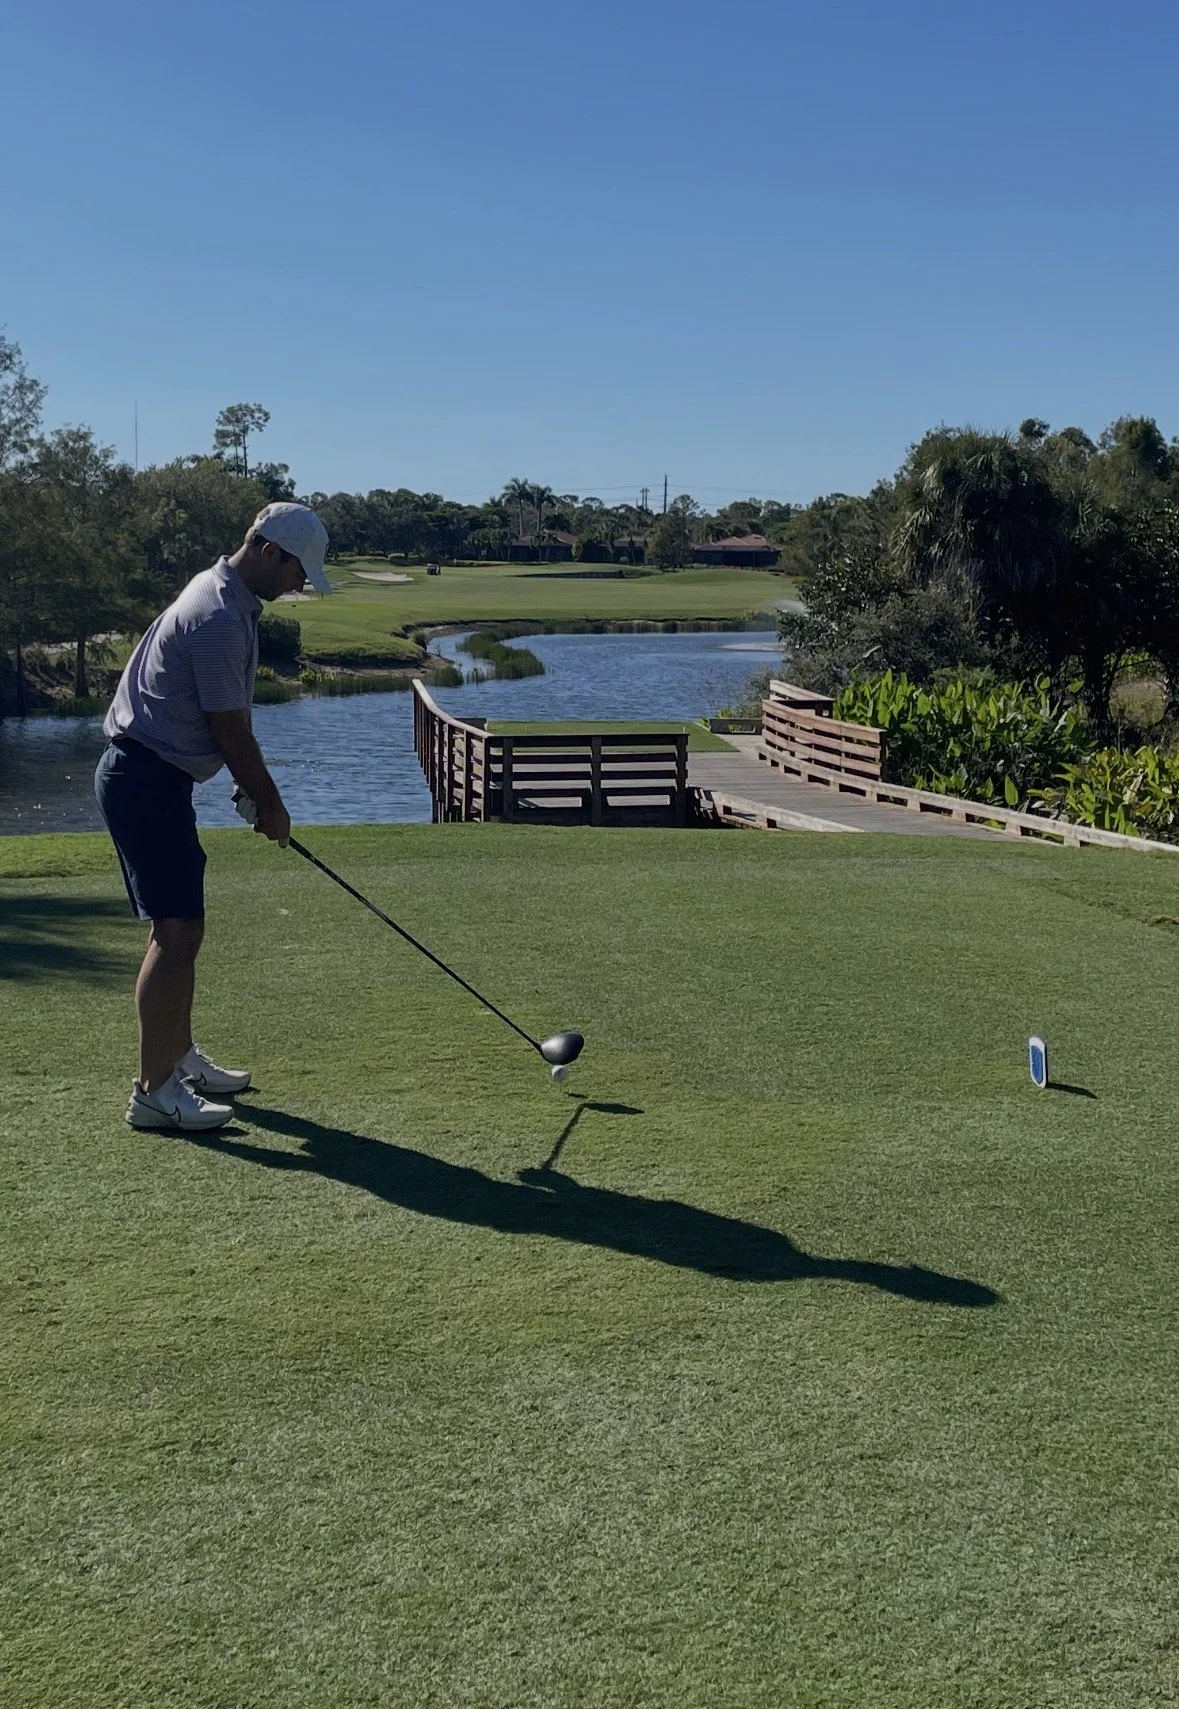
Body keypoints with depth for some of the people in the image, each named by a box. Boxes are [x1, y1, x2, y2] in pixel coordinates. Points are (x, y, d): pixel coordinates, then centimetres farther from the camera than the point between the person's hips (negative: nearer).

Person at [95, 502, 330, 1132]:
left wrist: (259, 792, 16)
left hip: (147, 777, 11)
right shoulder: (219, 618, -20)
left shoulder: (225, 597, 13)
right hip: (148, 779, -11)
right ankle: (154, 1091, -4)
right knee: (177, 932, -9)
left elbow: (232, 722, 19)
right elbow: (230, 732, -15)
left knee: (178, 926, 17)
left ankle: (181, 1058, 28)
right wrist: (270, 803, -2)